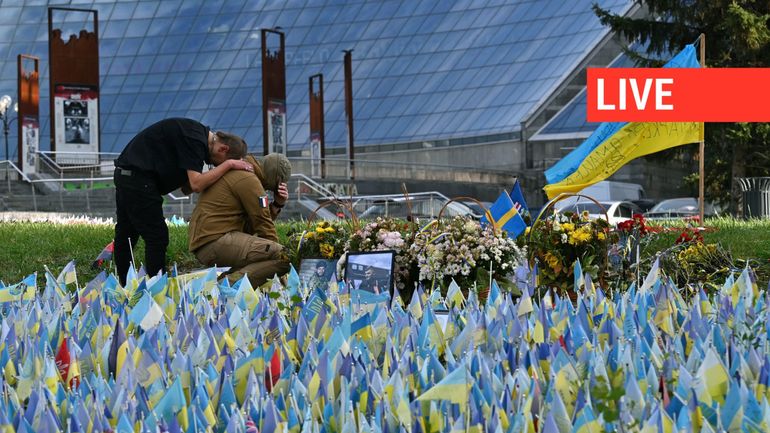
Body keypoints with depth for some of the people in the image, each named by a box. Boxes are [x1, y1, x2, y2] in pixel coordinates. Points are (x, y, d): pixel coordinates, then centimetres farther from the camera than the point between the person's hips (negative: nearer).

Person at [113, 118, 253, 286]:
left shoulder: (199, 135, 13)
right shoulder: (195, 139, -17)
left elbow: (187, 187, 12)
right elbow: (196, 184, -24)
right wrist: (228, 164, -17)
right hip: (137, 176, -10)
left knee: (126, 234, 16)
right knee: (157, 236, -7)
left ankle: (123, 287, 24)